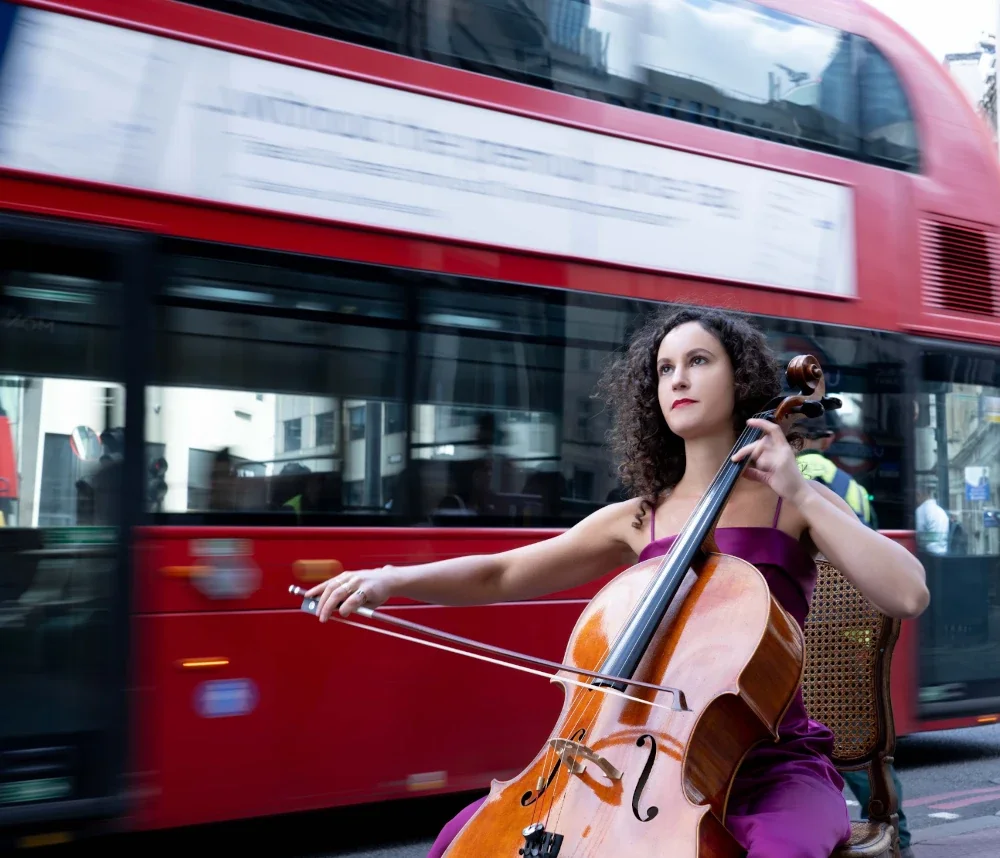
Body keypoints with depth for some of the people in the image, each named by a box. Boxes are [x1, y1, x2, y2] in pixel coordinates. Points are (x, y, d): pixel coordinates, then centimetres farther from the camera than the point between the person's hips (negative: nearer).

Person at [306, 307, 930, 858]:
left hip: (773, 765, -3)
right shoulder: (637, 520, 9)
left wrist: (801, 494, -14)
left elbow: (908, 595, -13)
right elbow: (502, 574, 9)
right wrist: (390, 579, -6)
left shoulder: (795, 503, 1)